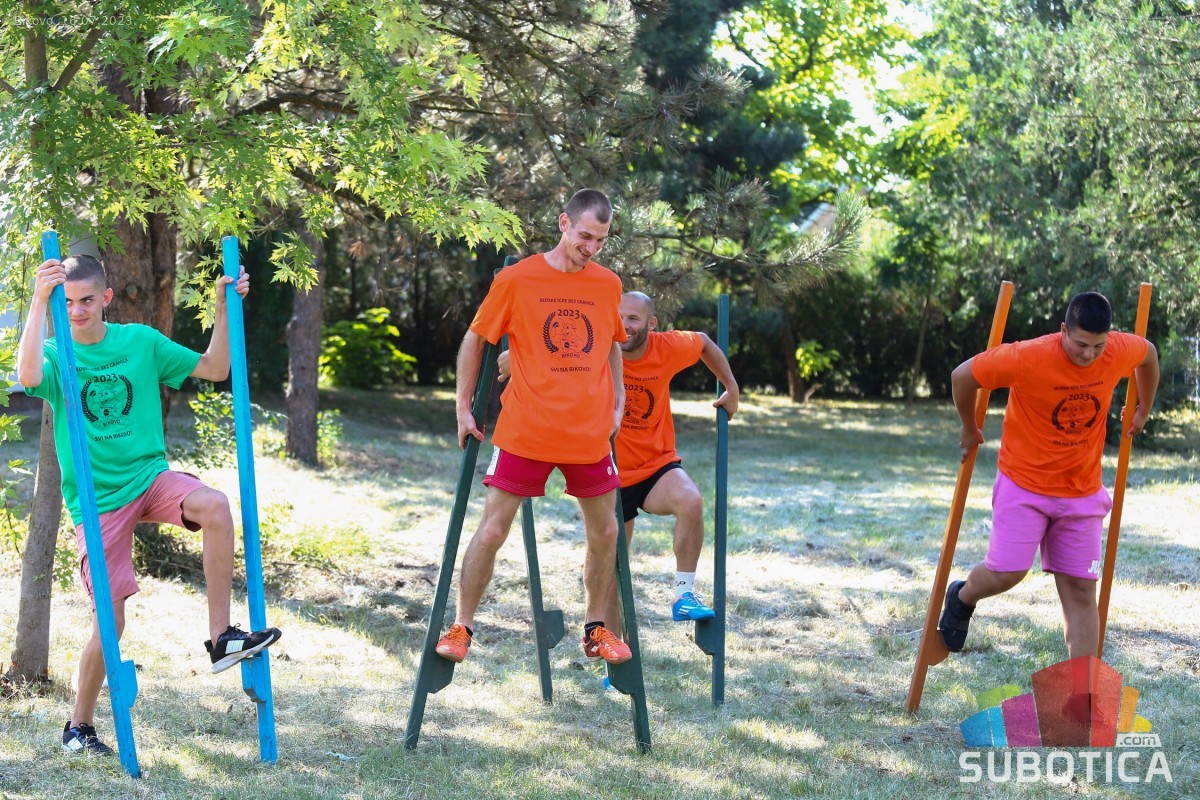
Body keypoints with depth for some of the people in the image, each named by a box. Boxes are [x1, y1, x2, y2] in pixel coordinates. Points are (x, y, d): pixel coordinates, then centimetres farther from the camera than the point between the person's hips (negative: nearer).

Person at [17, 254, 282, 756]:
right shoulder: (57, 353, -3)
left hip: (149, 475, 2)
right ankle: (79, 725, 17)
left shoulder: (141, 341, 5)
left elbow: (215, 368, 10)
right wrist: (39, 301, -34)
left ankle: (221, 637, -21)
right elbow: (28, 376, -28)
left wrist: (224, 308, -2)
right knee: (110, 619, -5)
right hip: (96, 498, -2)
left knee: (214, 505, -30)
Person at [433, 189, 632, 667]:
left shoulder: (608, 285, 5)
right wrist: (464, 408, 3)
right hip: (525, 431, -4)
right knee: (492, 531, -3)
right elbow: (475, 340, 4)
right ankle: (461, 628, 8)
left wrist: (617, 403, 12)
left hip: (590, 434, 4)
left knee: (604, 533, 9)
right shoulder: (516, 279, -6)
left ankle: (596, 630, 24)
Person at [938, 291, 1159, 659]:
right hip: (1024, 482, -3)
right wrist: (969, 429, 2)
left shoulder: (1121, 351, -11)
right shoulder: (1028, 357, -25)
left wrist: (1143, 410, 22)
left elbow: (1149, 353, 15)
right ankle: (961, 598, 22)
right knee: (1006, 572, -14)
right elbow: (962, 376, -13)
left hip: (1082, 491, 3)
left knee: (1081, 590, 0)